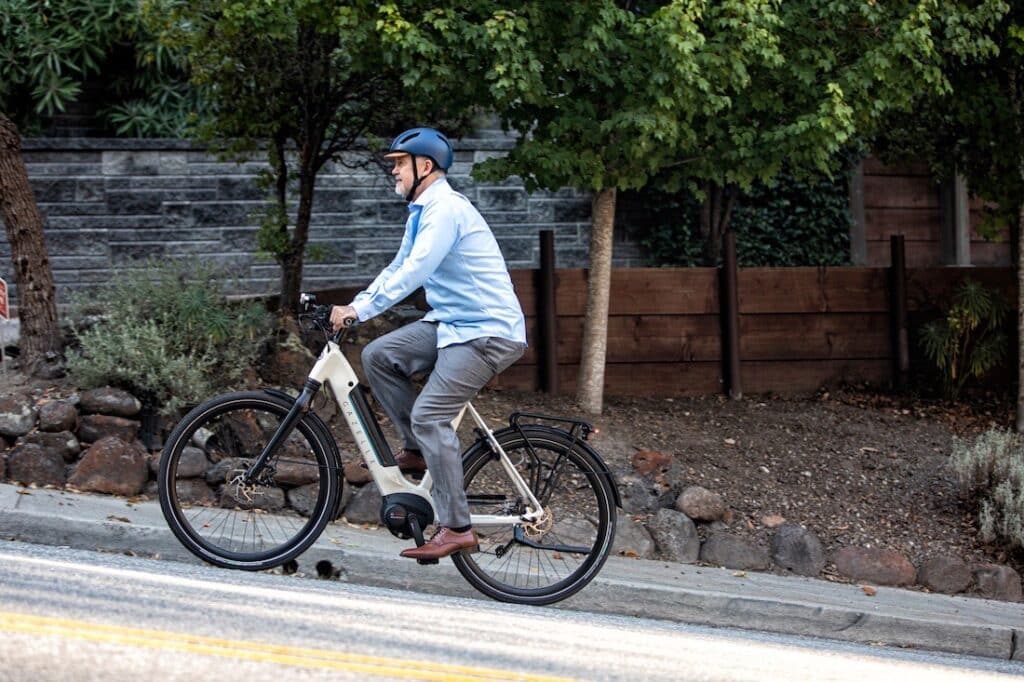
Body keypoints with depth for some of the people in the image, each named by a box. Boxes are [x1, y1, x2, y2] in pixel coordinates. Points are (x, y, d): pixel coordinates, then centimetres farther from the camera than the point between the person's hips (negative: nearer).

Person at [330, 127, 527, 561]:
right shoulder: (420, 214, 15)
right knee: (378, 356, -1)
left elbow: (414, 272, -27)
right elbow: (397, 270, 21)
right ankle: (418, 450, 8)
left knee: (429, 416, -18)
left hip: (487, 333, -10)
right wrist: (353, 305, 9)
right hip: (451, 324, 10)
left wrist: (358, 310, -27)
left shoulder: (445, 209, -18)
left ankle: (456, 529, -15)